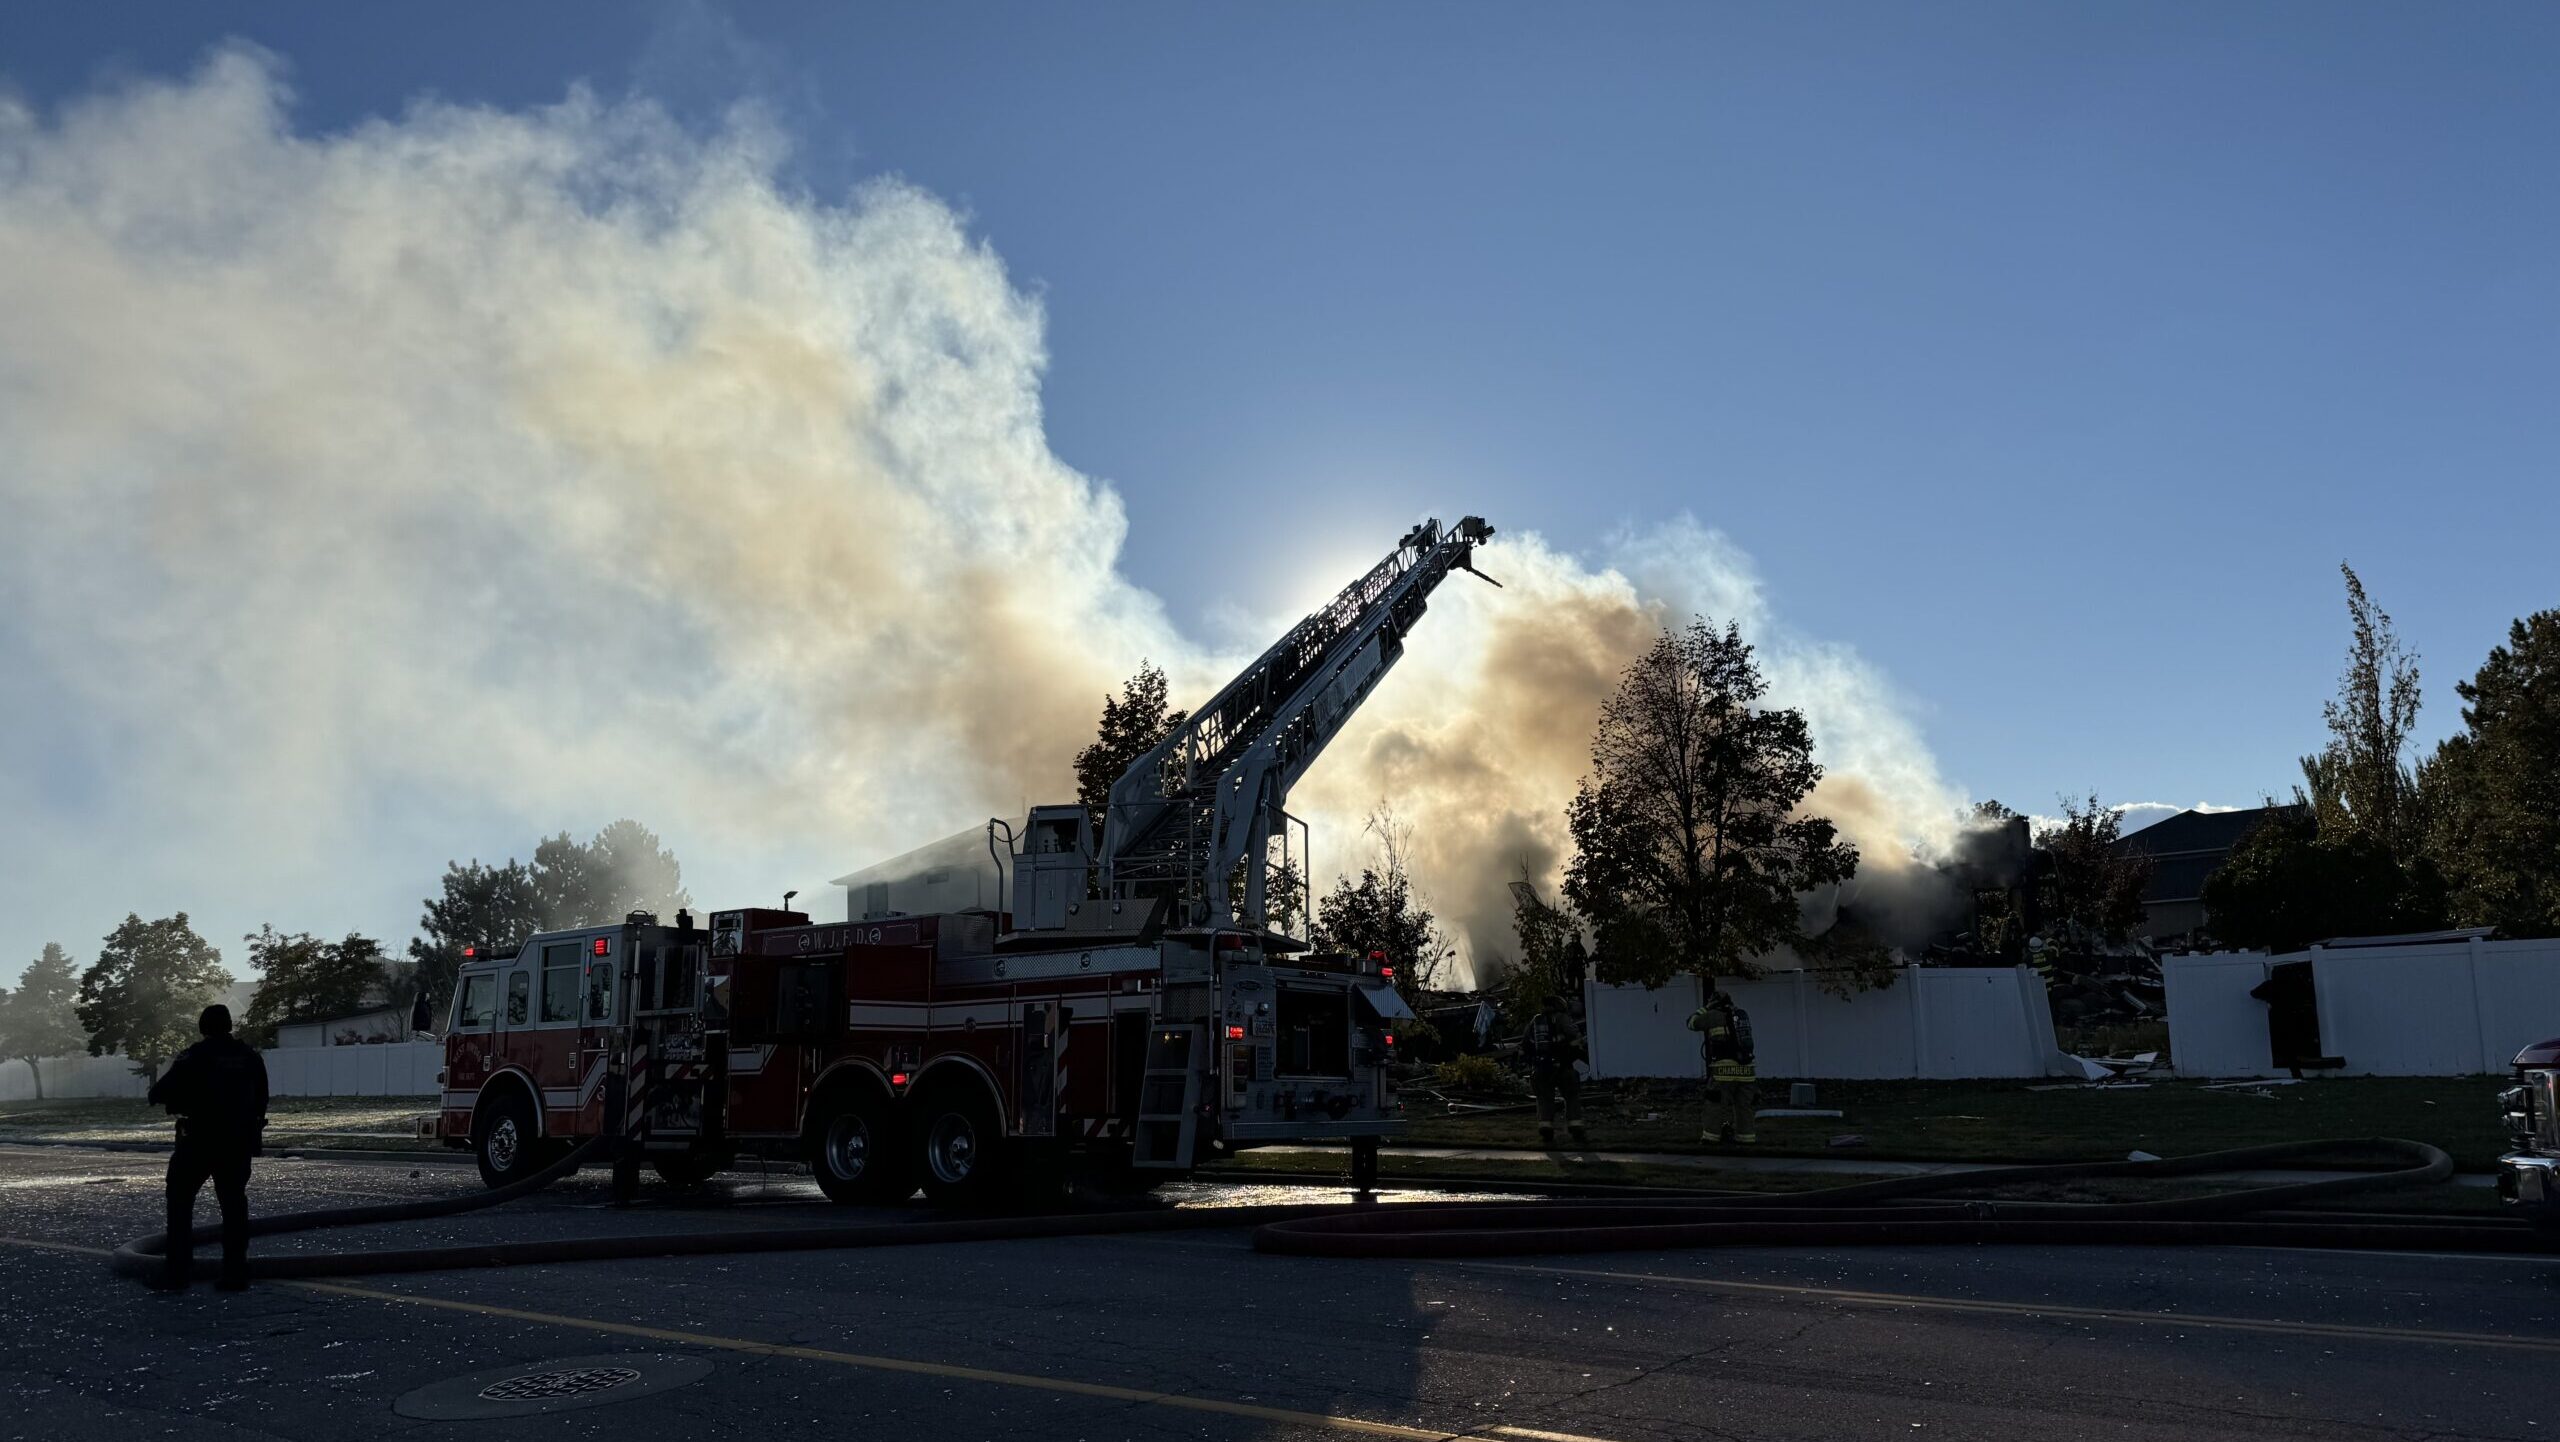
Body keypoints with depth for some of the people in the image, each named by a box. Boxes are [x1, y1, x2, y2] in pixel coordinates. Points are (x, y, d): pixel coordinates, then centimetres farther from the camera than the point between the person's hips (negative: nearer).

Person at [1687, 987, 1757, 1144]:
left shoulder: (1713, 1015, 1)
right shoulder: (1743, 1014, 16)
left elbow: (1692, 1023, 14)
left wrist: (1706, 1007, 19)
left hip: (1724, 1070, -5)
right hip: (1746, 1070, 5)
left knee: (1715, 1108, 3)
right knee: (1745, 1109, 9)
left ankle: (1710, 1139, 4)